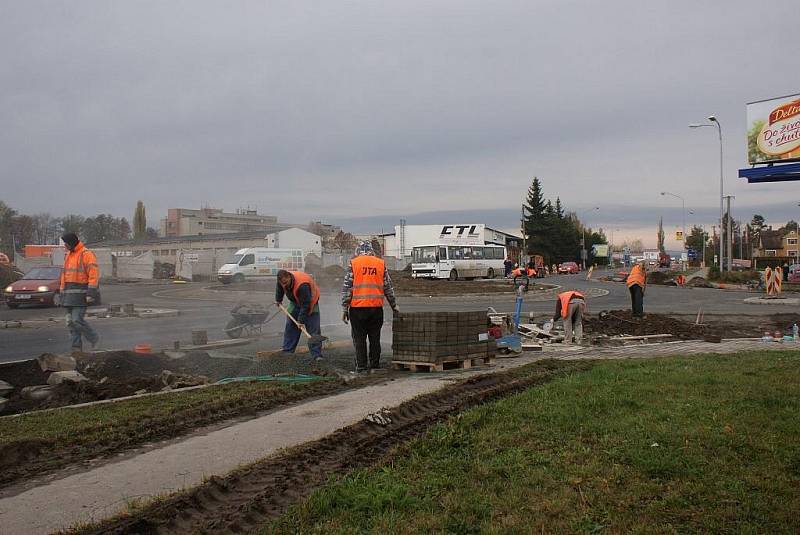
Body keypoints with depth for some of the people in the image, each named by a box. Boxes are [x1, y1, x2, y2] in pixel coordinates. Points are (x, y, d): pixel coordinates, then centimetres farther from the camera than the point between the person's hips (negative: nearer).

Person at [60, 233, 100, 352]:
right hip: (69, 295, 8)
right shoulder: (68, 255, 18)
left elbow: (94, 274, -16)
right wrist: (63, 293, 20)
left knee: (77, 320, -14)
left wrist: (91, 294, -22)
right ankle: (76, 348, 11)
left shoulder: (86, 254, -10)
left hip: (81, 294, -8)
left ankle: (94, 339, 5)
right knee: (70, 321, 6)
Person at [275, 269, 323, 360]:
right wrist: (278, 300, 22)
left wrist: (301, 320, -31)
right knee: (290, 328, 3)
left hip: (310, 304, -7)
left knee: (313, 330, -13)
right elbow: (279, 289, 9)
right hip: (295, 303, 7)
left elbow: (305, 305, -35)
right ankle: (287, 352, 11)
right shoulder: (282, 280, -18)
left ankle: (317, 355, -15)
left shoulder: (302, 285, -41)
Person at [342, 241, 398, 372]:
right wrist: (394, 306, 20)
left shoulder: (353, 263, 0)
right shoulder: (381, 264, 8)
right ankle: (374, 365, 14)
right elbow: (389, 288, 11)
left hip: (357, 307, -2)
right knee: (375, 338, 11)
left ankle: (361, 366, 4)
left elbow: (347, 288, -4)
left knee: (359, 338, 4)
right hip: (376, 307, 2)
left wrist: (345, 308, 0)